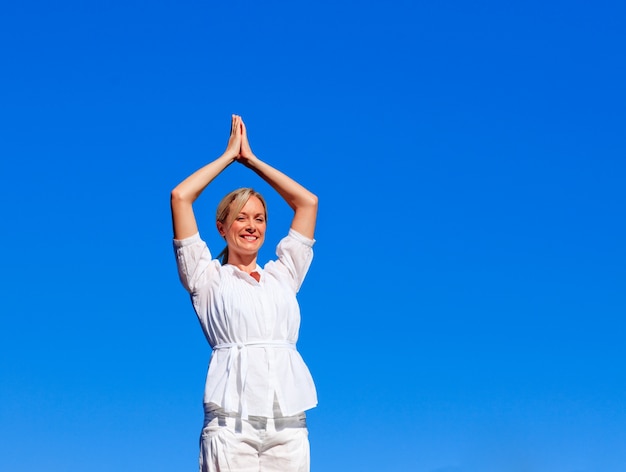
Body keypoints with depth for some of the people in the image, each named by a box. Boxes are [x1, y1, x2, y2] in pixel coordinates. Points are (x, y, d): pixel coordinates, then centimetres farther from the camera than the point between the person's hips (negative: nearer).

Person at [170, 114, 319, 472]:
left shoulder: (282, 276, 21)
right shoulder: (208, 277, 13)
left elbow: (308, 202, 22)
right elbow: (181, 197, 7)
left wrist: (251, 159, 25)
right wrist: (229, 155, 18)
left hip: (288, 422, 3)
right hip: (232, 420, -3)